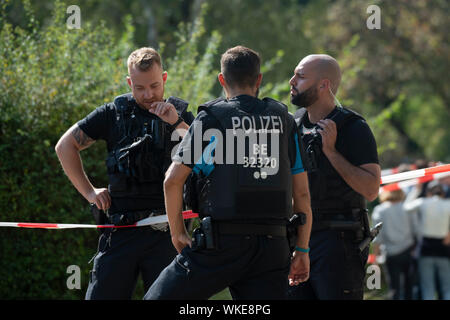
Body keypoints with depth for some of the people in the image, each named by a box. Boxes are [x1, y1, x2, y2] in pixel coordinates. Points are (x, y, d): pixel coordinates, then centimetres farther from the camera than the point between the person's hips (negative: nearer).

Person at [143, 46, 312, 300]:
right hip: (273, 244, 4)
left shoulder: (211, 119, 0)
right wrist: (303, 250, 17)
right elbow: (302, 193, 10)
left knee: (159, 297, 8)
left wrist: (177, 232, 7)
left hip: (222, 241, -4)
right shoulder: (284, 120, 11)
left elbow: (173, 180, -6)